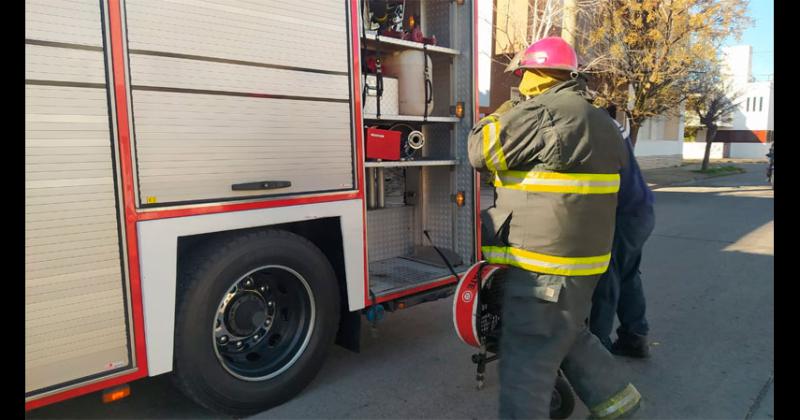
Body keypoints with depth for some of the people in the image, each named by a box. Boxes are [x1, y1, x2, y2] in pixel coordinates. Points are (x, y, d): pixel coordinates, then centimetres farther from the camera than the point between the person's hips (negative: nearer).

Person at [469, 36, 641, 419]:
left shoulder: (541, 113, -16)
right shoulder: (601, 122, 14)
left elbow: (482, 152, -12)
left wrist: (501, 115, 5)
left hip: (543, 263, -10)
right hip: (584, 256, 10)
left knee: (525, 362, 0)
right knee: (570, 337, 28)